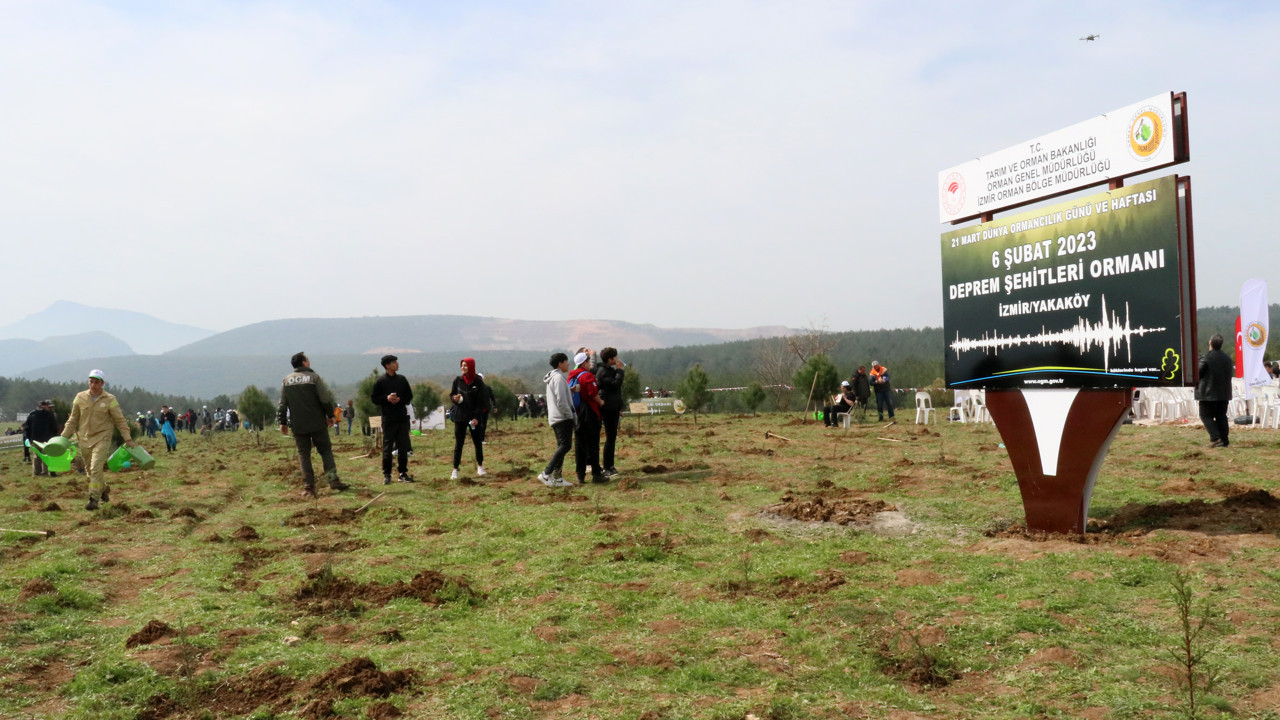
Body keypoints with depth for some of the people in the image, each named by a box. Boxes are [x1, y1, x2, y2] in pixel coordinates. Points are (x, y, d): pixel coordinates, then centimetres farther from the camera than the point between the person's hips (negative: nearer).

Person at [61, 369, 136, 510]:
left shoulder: (109, 399, -4)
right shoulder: (80, 397, 4)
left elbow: (120, 420, 1)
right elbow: (73, 420, 13)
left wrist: (127, 439, -5)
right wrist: (63, 437, 9)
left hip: (102, 438, -4)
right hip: (84, 439, 4)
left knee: (96, 468, -16)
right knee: (90, 471, 12)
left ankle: (94, 499, -13)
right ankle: (104, 489, 36)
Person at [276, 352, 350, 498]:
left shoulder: (286, 380, 4)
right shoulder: (314, 377, -5)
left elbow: (282, 404, 5)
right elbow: (326, 399, -7)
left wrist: (282, 422, 12)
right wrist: (330, 415, 6)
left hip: (298, 426, 2)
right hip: (317, 424, -2)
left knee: (303, 454, 6)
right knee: (326, 450, 7)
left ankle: (308, 487, 2)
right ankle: (333, 480, -2)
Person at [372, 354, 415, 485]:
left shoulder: (402, 379, 9)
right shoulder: (380, 382, -2)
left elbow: (409, 396, 12)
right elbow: (374, 399, -1)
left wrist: (400, 399, -7)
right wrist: (387, 398, -17)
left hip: (402, 418, 4)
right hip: (388, 419, -4)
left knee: (403, 447, 6)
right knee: (387, 448, -1)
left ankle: (403, 473, 15)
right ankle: (387, 475, 7)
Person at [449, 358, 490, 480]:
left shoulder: (478, 382, -5)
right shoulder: (457, 380, 1)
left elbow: (481, 401, -6)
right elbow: (451, 394, 11)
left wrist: (477, 417, -13)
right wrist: (454, 398, -13)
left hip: (474, 417, -1)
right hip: (460, 416, 1)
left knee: (478, 442, 6)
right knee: (458, 444, 1)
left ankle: (480, 467, 22)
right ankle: (455, 470, 4)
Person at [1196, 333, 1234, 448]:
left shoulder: (1205, 358, -14)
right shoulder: (1227, 358, 8)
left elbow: (1198, 373, -11)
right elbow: (1231, 374, 15)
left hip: (1209, 393, -6)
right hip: (1224, 393, 6)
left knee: (1206, 415, 1)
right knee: (1221, 416, 11)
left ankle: (1215, 438, -13)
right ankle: (1224, 440, 10)